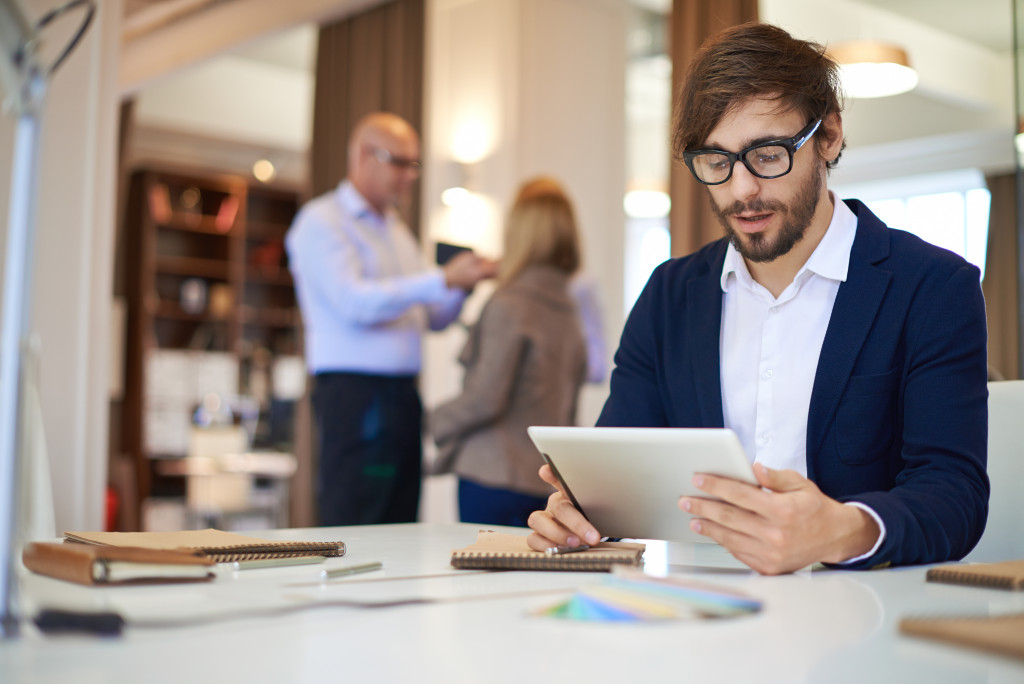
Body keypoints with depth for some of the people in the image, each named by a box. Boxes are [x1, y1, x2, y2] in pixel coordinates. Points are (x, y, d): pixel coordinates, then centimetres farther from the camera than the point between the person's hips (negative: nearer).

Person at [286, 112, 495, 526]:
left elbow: (433, 318, 22)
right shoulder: (322, 221, -3)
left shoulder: (397, 230, 23)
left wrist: (464, 284, 2)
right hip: (354, 393, -8)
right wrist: (443, 279, -19)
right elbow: (355, 302, -18)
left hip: (402, 394, 8)